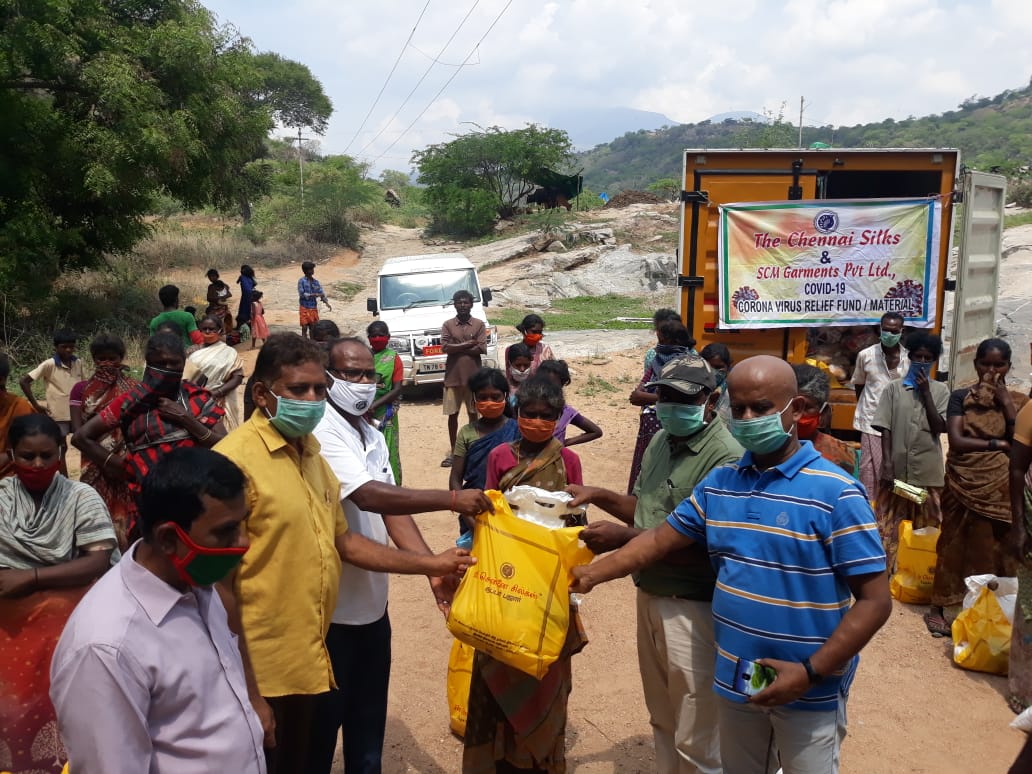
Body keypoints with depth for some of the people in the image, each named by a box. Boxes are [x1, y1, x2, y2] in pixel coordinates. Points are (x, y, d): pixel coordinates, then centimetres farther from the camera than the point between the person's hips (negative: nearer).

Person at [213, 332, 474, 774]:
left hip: (308, 662, 8)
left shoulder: (310, 453, 9)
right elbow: (221, 588, -19)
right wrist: (246, 693, -18)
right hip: (260, 674, -8)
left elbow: (341, 541, 16)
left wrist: (430, 565, 11)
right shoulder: (235, 461, -18)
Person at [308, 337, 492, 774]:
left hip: (372, 603, 8)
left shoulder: (374, 436, 9)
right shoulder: (322, 432, -18)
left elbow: (392, 510, 5)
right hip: (332, 608, -7)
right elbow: (368, 496, -30)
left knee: (369, 718, 20)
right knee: (324, 720, 9)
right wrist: (451, 500, -33)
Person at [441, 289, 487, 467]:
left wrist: (457, 348, -9)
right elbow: (445, 347, -9)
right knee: (452, 414, 6)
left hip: (473, 376, -1)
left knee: (473, 414, 8)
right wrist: (468, 345, -10)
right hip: (452, 377, 1)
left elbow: (482, 349, -9)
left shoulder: (479, 324, 1)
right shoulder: (448, 325, 3)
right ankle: (452, 451, 16)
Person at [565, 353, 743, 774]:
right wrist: (597, 495, 1)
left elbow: (707, 549, -26)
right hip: (650, 596, 8)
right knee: (662, 721, 24)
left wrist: (624, 538, -28)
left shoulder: (726, 458, -22)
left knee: (696, 738, 7)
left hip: (692, 609, -8)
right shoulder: (661, 441, 6)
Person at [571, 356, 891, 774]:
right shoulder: (719, 482, 2)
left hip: (809, 691, -5)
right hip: (736, 680, 5)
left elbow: (875, 600, -16)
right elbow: (661, 539, 10)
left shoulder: (836, 493, -16)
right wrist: (593, 573, 4)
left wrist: (810, 672, -21)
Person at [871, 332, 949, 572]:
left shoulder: (940, 390, 4)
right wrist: (887, 464, -9)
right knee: (886, 527, 2)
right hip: (896, 469, -1)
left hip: (928, 472, 1)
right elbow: (885, 429, -1)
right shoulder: (894, 388, 2)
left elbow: (939, 428, -6)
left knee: (926, 529, 11)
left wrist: (926, 392, -8)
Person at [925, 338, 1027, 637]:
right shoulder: (961, 397, 0)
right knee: (956, 544, 6)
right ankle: (938, 607, 15)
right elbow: (956, 441, -11)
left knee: (995, 549, 6)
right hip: (965, 484, -1)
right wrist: (999, 444, -11)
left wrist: (1006, 403, -10)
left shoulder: (1018, 401, 5)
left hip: (1001, 488, 2)